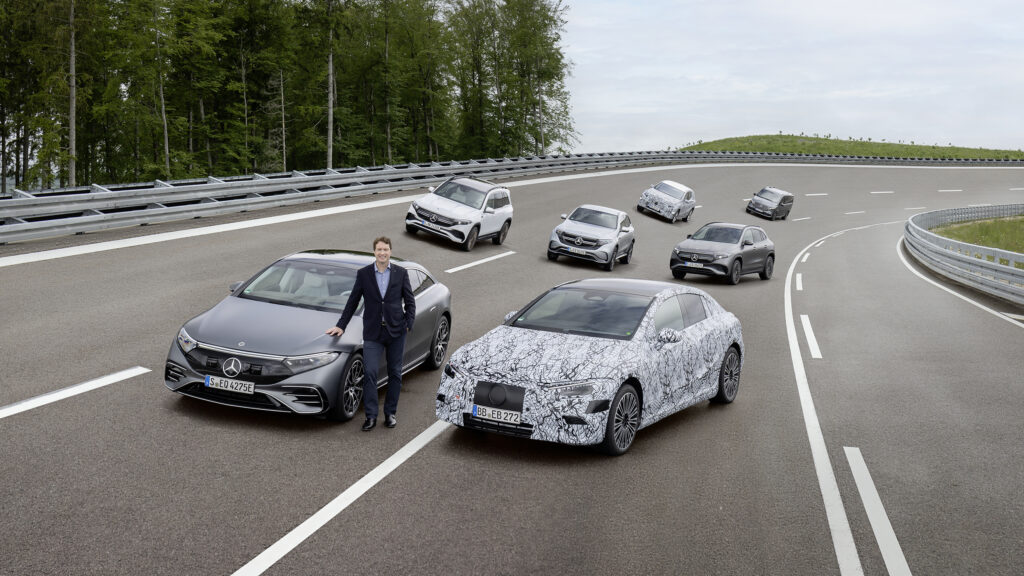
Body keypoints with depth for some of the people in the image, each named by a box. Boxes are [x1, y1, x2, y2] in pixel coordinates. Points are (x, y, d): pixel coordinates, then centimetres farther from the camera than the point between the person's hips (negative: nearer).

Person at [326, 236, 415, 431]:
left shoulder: (400, 273, 4)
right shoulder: (363, 274, 3)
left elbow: (410, 301, 8)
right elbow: (353, 302, 8)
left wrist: (408, 324, -3)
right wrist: (341, 325, 7)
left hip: (396, 331, 1)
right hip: (372, 333, -1)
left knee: (395, 373, 7)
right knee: (369, 373, -8)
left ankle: (390, 413, 18)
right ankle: (371, 416, -1)